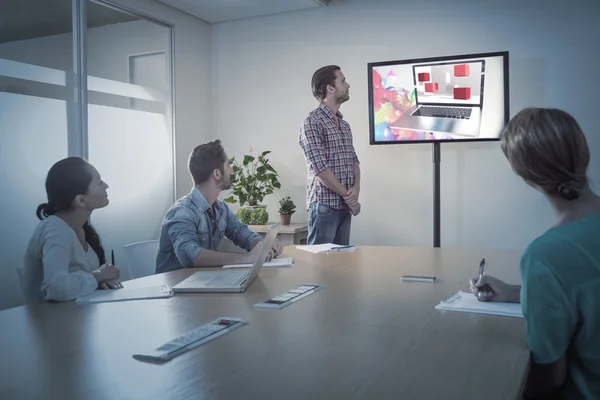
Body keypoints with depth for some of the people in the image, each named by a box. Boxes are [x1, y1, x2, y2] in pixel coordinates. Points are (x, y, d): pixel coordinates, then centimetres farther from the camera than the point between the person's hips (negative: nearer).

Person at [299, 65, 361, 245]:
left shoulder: (344, 125, 15)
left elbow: (353, 160, 14)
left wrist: (356, 188, -6)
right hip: (324, 204, -8)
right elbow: (320, 168, -18)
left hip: (345, 205, 8)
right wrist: (348, 195, -12)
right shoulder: (312, 122, -11)